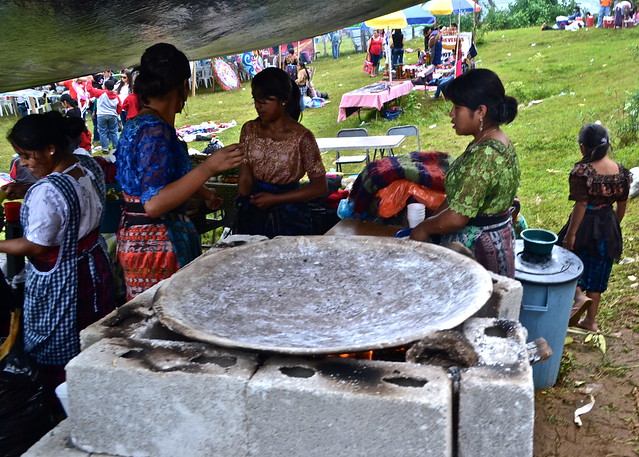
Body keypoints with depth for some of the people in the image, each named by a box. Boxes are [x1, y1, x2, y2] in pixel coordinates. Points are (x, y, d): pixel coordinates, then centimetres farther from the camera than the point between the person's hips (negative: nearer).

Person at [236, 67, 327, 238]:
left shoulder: (301, 137, -12)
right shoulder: (249, 130, 0)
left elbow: (319, 186, -10)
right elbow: (245, 179, 0)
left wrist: (274, 199, -13)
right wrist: (243, 209, -13)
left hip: (289, 218, -3)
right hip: (253, 215, 3)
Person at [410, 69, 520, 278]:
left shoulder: (484, 155, -26)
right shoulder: (499, 143, 6)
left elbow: (456, 217, -26)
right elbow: (458, 196, 12)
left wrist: (424, 228, -10)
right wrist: (431, 221, 9)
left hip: (476, 248, -10)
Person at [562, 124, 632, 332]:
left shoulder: (582, 171, -18)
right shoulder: (621, 171, 0)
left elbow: (581, 205, -19)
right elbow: (621, 205, 7)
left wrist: (570, 234, -14)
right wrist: (614, 226, 21)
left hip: (586, 225, -6)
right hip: (608, 228, 6)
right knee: (597, 272, 15)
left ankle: (578, 297, -10)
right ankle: (591, 321, 23)